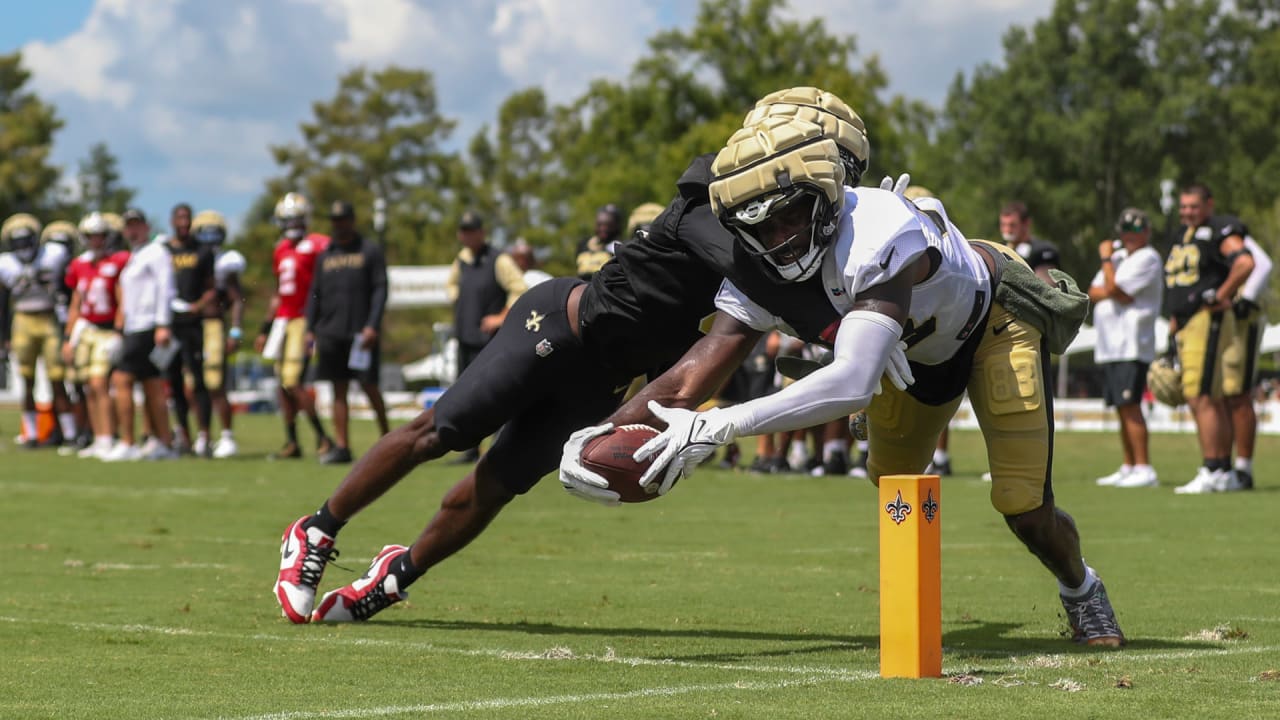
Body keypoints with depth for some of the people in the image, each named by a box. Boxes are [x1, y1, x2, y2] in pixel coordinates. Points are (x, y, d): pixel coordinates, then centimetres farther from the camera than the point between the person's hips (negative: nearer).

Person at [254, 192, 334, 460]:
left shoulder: (317, 247, -9)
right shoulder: (282, 250, 16)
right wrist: (265, 329, 23)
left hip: (304, 320, -8)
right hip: (283, 321, 8)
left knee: (293, 382, -13)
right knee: (283, 384, 6)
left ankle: (323, 438, -4)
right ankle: (291, 443, 12)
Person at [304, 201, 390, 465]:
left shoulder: (370, 252, 1)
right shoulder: (325, 256, 15)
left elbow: (380, 290, -5)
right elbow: (316, 294, 17)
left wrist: (372, 326, -14)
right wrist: (310, 329, 9)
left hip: (361, 333, -4)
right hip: (331, 332, 4)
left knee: (369, 386, -4)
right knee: (338, 390, 3)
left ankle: (386, 435, 13)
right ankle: (342, 447, 5)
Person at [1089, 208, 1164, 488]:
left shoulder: (1148, 259, -7)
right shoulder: (1120, 257, 21)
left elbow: (1113, 288, -15)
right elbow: (1094, 292, 12)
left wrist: (1106, 258, -2)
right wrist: (1113, 293, -8)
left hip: (1132, 346, -9)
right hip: (1109, 346, 9)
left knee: (1130, 405, -14)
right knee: (1122, 407, 10)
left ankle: (1144, 469, -17)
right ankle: (1129, 467, 15)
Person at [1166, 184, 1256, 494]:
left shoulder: (1220, 232, -9)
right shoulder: (1183, 236, 19)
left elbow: (1245, 263, -26)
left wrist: (1219, 296, -19)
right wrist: (1174, 325, 21)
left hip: (1209, 320, -9)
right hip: (1186, 325, 9)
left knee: (1201, 398, -13)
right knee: (1213, 401, 11)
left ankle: (1212, 472, -12)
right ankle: (1225, 473, 15)